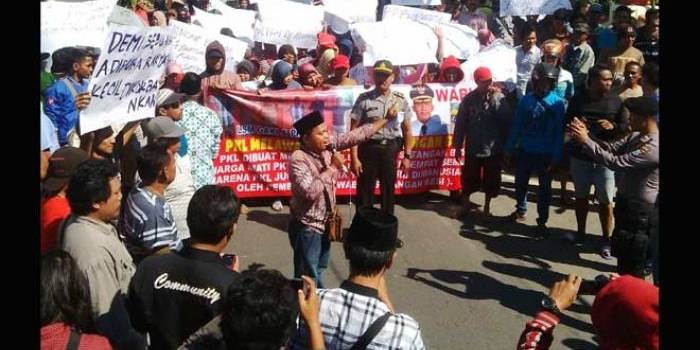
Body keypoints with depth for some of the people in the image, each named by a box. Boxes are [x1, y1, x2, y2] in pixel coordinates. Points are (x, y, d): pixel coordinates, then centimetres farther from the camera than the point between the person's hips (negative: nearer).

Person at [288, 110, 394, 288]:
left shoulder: (328, 145, -5)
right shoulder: (298, 159, -24)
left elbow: (356, 135, -1)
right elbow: (310, 192, -35)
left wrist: (387, 118, -2)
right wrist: (332, 167, -27)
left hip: (325, 223, 8)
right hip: (307, 227, -7)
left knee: (319, 270, 25)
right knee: (308, 277, 2)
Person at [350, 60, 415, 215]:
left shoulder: (400, 100, 3)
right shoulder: (364, 99, -6)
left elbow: (407, 129, 8)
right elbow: (354, 130, -6)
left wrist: (407, 156, 3)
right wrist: (354, 158, -11)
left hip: (391, 150, 3)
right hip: (368, 149, -2)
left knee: (388, 191, 14)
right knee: (365, 191, 5)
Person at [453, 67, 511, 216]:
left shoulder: (499, 98, -4)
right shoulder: (469, 99, -3)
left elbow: (507, 121, -14)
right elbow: (460, 123, 0)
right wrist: (458, 146, -1)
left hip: (494, 149, 0)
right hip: (473, 148, 0)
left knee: (491, 180, 11)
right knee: (468, 179, 9)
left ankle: (487, 206, 30)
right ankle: (465, 206, 26)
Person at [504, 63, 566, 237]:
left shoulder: (557, 103, -9)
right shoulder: (525, 100, -3)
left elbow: (559, 132, -9)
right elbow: (516, 126, 1)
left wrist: (556, 157, -12)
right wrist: (509, 149, 1)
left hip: (546, 154, -2)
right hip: (524, 151, 2)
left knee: (544, 188, 9)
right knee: (520, 183, 16)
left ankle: (542, 222, 21)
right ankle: (521, 210, 39)